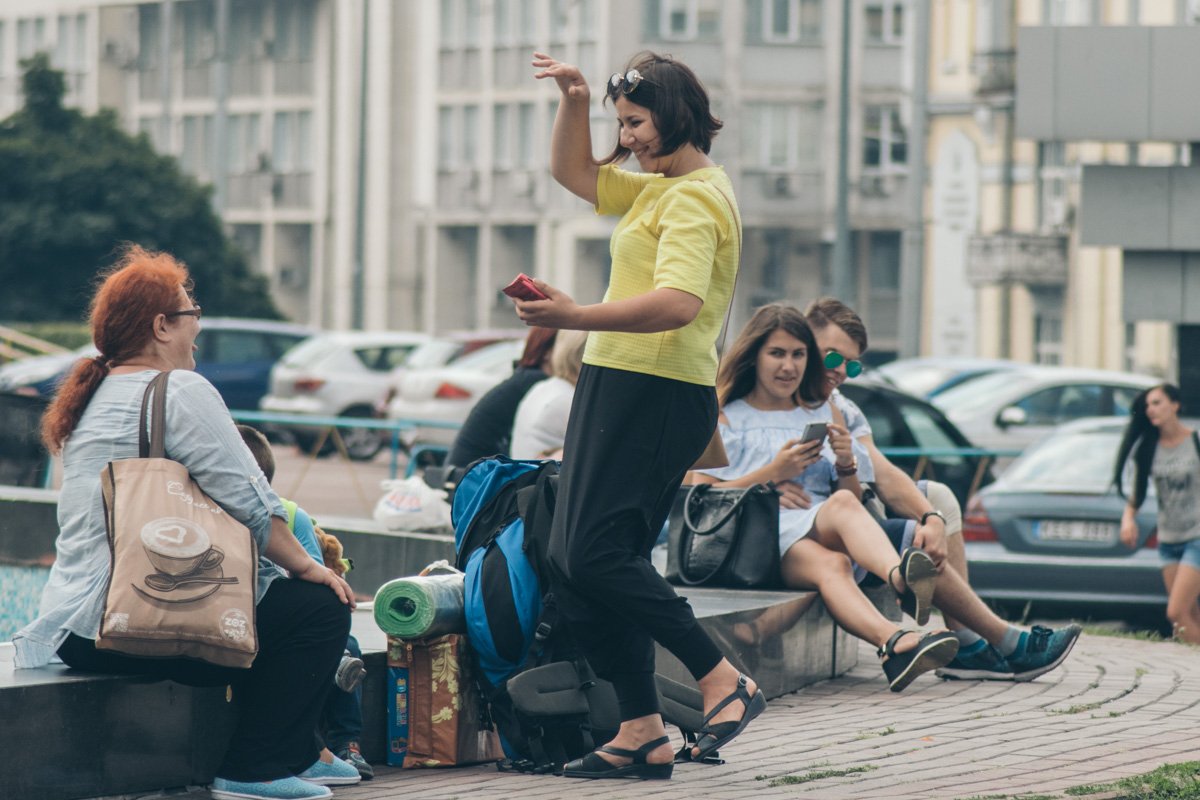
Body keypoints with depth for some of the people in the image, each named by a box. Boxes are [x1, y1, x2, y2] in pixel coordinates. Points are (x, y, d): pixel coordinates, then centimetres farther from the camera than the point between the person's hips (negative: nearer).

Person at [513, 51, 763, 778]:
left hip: (656, 395, -11)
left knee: (598, 555, -17)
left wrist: (578, 317, -35)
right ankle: (642, 733, 6)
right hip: (621, 388, 11)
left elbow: (677, 303, -27)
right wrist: (575, 101, 16)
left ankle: (724, 680, -11)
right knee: (578, 562, 6)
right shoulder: (659, 189, 21)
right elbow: (575, 174, 33)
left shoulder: (695, 198, -12)